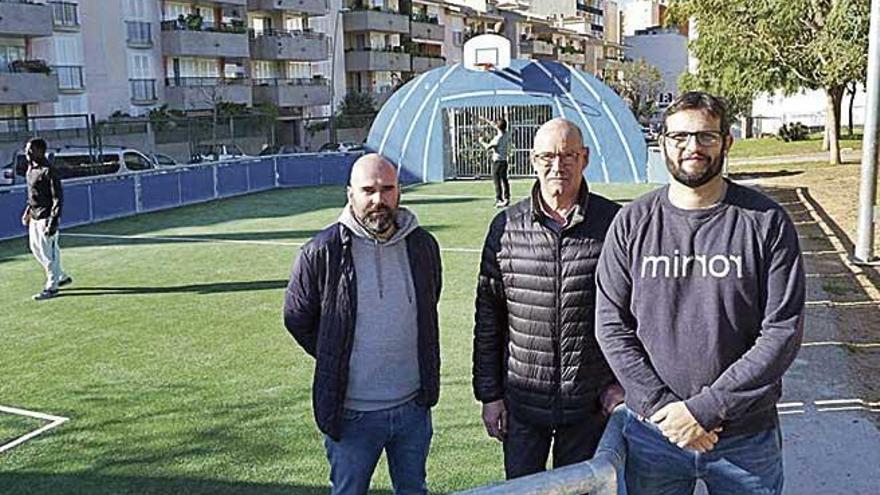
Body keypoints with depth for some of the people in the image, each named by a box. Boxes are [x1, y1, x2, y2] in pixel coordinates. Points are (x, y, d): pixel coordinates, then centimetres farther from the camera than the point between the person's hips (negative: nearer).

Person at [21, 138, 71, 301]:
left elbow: (58, 198, -19)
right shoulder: (31, 168, 10)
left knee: (48, 252, -2)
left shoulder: (49, 171, -18)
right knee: (36, 249, 17)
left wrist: (53, 222, -23)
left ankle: (51, 287, 10)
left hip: (46, 218, -10)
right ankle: (62, 276, 30)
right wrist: (27, 211, 18)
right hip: (34, 217, 10)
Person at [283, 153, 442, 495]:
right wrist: (335, 361, 3)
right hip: (352, 412, -3)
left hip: (413, 406, 3)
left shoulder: (422, 245, -1)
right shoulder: (322, 253, -13)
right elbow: (297, 319, 0)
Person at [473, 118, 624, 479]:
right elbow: (488, 317, 2)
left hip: (590, 403, 0)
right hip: (521, 402, 1)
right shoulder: (506, 226, -2)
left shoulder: (613, 223, -5)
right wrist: (488, 394, 2)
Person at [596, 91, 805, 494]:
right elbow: (611, 326, -4)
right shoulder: (633, 222, -2)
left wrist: (703, 409, -16)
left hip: (746, 439, -1)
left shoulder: (766, 222, -6)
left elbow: (783, 332, -11)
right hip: (651, 431, 1)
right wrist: (660, 406, -14)